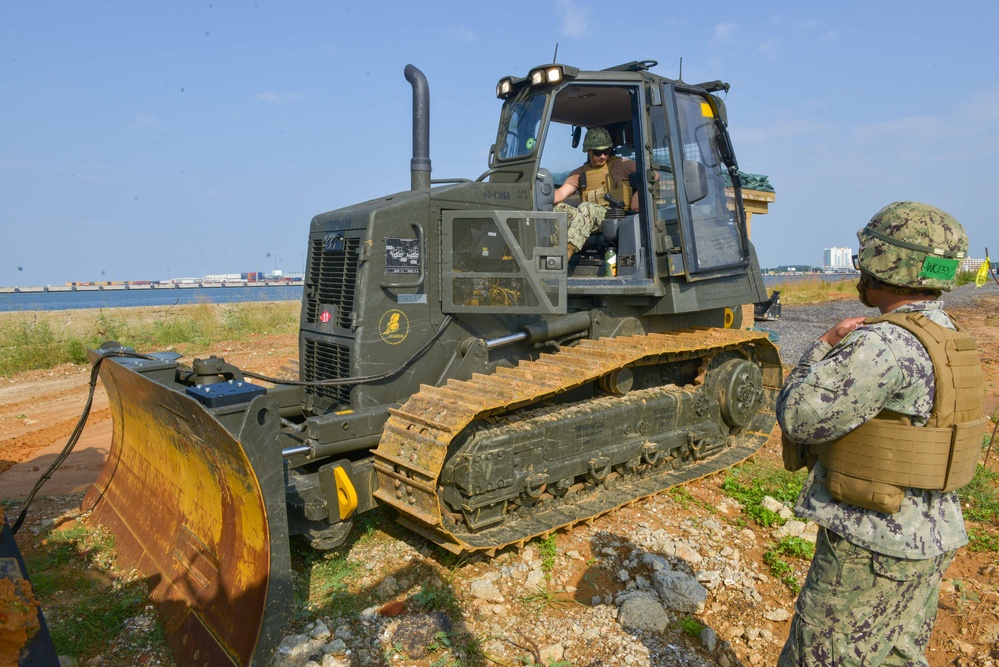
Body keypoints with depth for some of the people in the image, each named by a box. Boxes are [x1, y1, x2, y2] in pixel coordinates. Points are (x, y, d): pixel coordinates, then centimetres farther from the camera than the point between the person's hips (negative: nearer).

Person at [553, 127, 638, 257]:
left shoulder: (621, 165, 13)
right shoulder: (580, 173, 20)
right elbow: (561, 193, 4)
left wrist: (638, 194, -3)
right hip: (590, 218, 4)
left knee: (586, 207, -32)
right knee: (558, 208, -17)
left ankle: (568, 250, -51)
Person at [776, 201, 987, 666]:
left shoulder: (887, 344, -25)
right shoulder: (947, 340, 7)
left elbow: (798, 416, -22)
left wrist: (824, 346, -9)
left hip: (872, 548, -9)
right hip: (927, 540, 9)